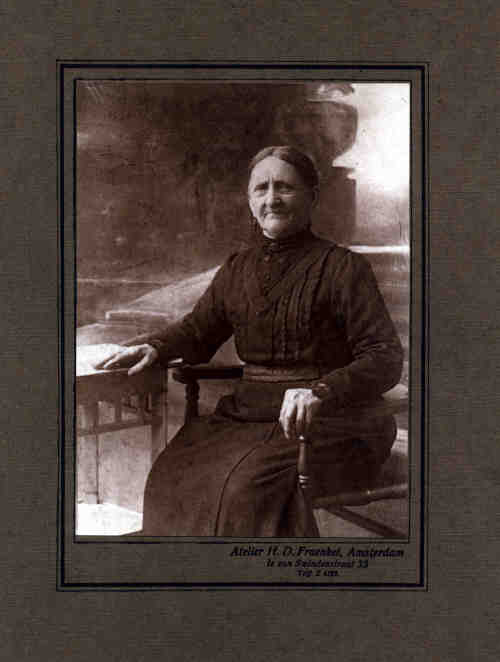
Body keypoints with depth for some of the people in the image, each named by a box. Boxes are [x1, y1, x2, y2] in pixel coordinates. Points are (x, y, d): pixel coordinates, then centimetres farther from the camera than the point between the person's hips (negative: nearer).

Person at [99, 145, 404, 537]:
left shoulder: (343, 266, -3)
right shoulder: (237, 270, 15)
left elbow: (386, 357, -9)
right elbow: (198, 330, 21)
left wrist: (321, 392, -27)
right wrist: (156, 347, -2)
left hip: (324, 422, -5)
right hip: (246, 414, 5)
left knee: (249, 485, -30)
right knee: (174, 475, -19)